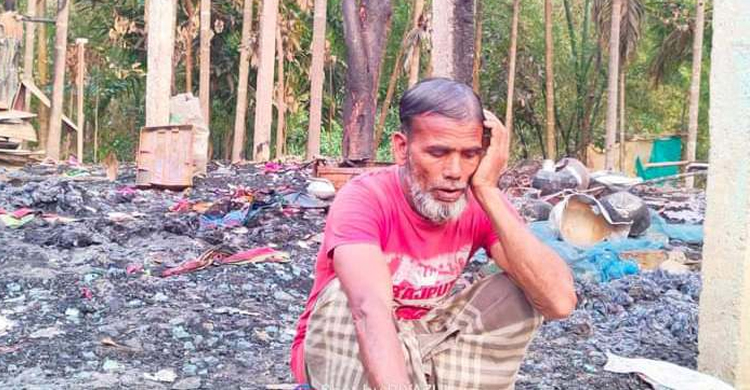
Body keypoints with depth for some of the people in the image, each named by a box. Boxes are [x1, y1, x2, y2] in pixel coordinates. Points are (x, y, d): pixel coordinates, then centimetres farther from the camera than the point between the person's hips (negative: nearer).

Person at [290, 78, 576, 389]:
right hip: (341, 352, -3)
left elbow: (559, 301, -28)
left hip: (423, 349, 4)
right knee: (347, 296, -34)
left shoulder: (481, 203, -14)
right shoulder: (363, 199, -27)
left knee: (521, 293, -15)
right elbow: (372, 310, -45)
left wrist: (487, 191, -31)